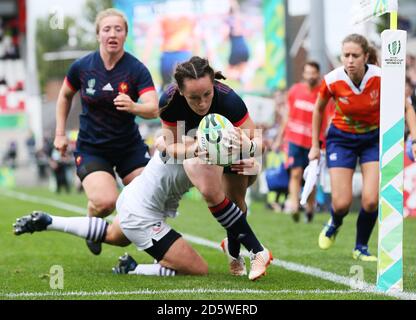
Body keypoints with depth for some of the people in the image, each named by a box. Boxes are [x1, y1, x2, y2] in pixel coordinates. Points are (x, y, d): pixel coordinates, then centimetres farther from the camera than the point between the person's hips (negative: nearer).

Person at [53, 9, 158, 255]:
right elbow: (65, 96, 13)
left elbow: (153, 109, -25)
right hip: (91, 148, -1)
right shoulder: (82, 67, -8)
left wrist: (133, 107, -46)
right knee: (105, 202, -24)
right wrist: (60, 133, 10)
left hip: (130, 146, 1)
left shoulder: (137, 69, -12)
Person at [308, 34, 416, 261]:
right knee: (342, 203, -8)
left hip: (373, 138, 0)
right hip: (341, 138, 0)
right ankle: (334, 224, 30)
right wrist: (315, 146, 4)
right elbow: (319, 109, 1)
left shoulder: (381, 78, -23)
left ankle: (361, 248, 14)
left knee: (370, 201, -13)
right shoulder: (332, 81, -21)